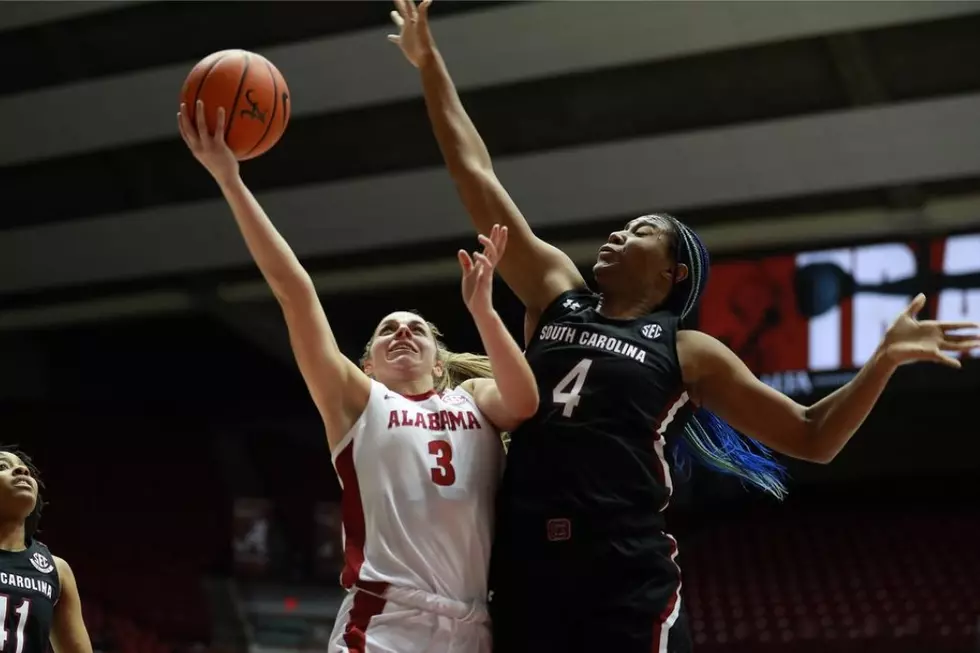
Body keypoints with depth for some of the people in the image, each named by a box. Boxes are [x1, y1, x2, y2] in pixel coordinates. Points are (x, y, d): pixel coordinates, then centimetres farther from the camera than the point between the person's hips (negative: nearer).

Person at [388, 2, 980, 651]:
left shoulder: (688, 351, 10)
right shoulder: (556, 293, 16)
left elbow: (813, 437, 10)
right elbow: (476, 175, 17)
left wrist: (885, 358, -2)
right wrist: (430, 62, 18)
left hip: (627, 573, -3)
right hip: (526, 564, 3)